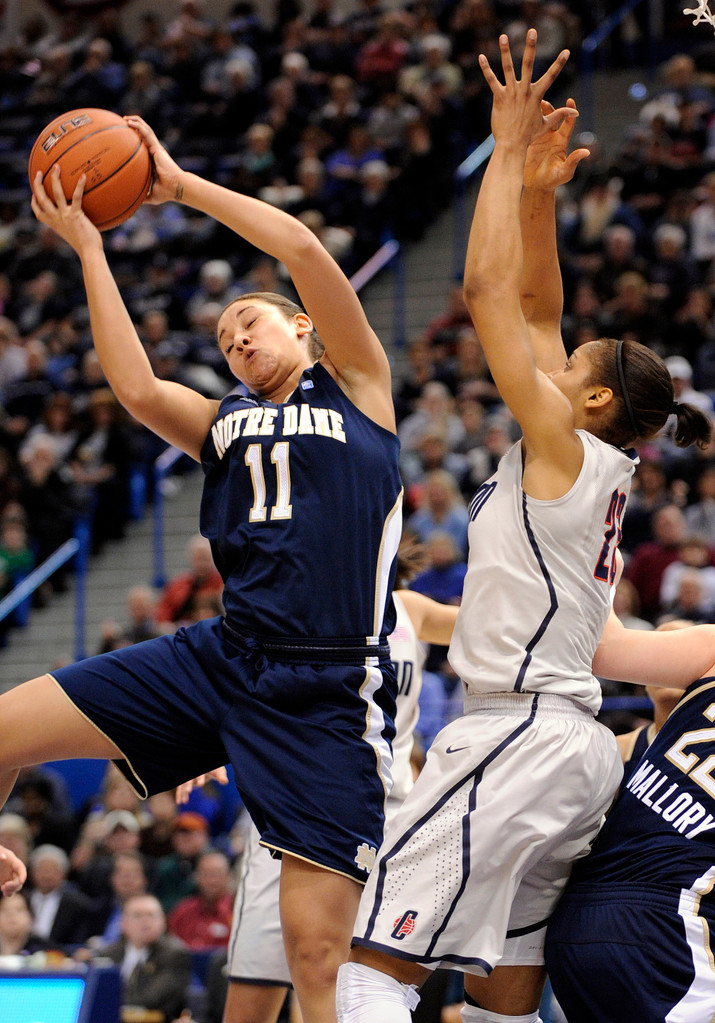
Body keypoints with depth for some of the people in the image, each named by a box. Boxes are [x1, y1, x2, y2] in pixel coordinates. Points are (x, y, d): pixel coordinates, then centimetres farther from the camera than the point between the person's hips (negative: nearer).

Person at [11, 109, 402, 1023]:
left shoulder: (357, 387, 11)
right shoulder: (220, 424, 21)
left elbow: (303, 252, -1)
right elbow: (136, 388, 0)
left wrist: (181, 185, 5)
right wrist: (87, 247, 2)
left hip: (329, 691, -4)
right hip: (220, 659, 4)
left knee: (316, 947, -11)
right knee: (5, 729, -3)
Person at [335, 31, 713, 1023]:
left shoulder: (564, 447, -7)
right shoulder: (596, 465, 16)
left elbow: (488, 291, -8)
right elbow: (535, 308, 22)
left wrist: (509, 157, -2)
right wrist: (537, 189, 16)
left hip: (521, 736, -10)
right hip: (574, 750, 10)